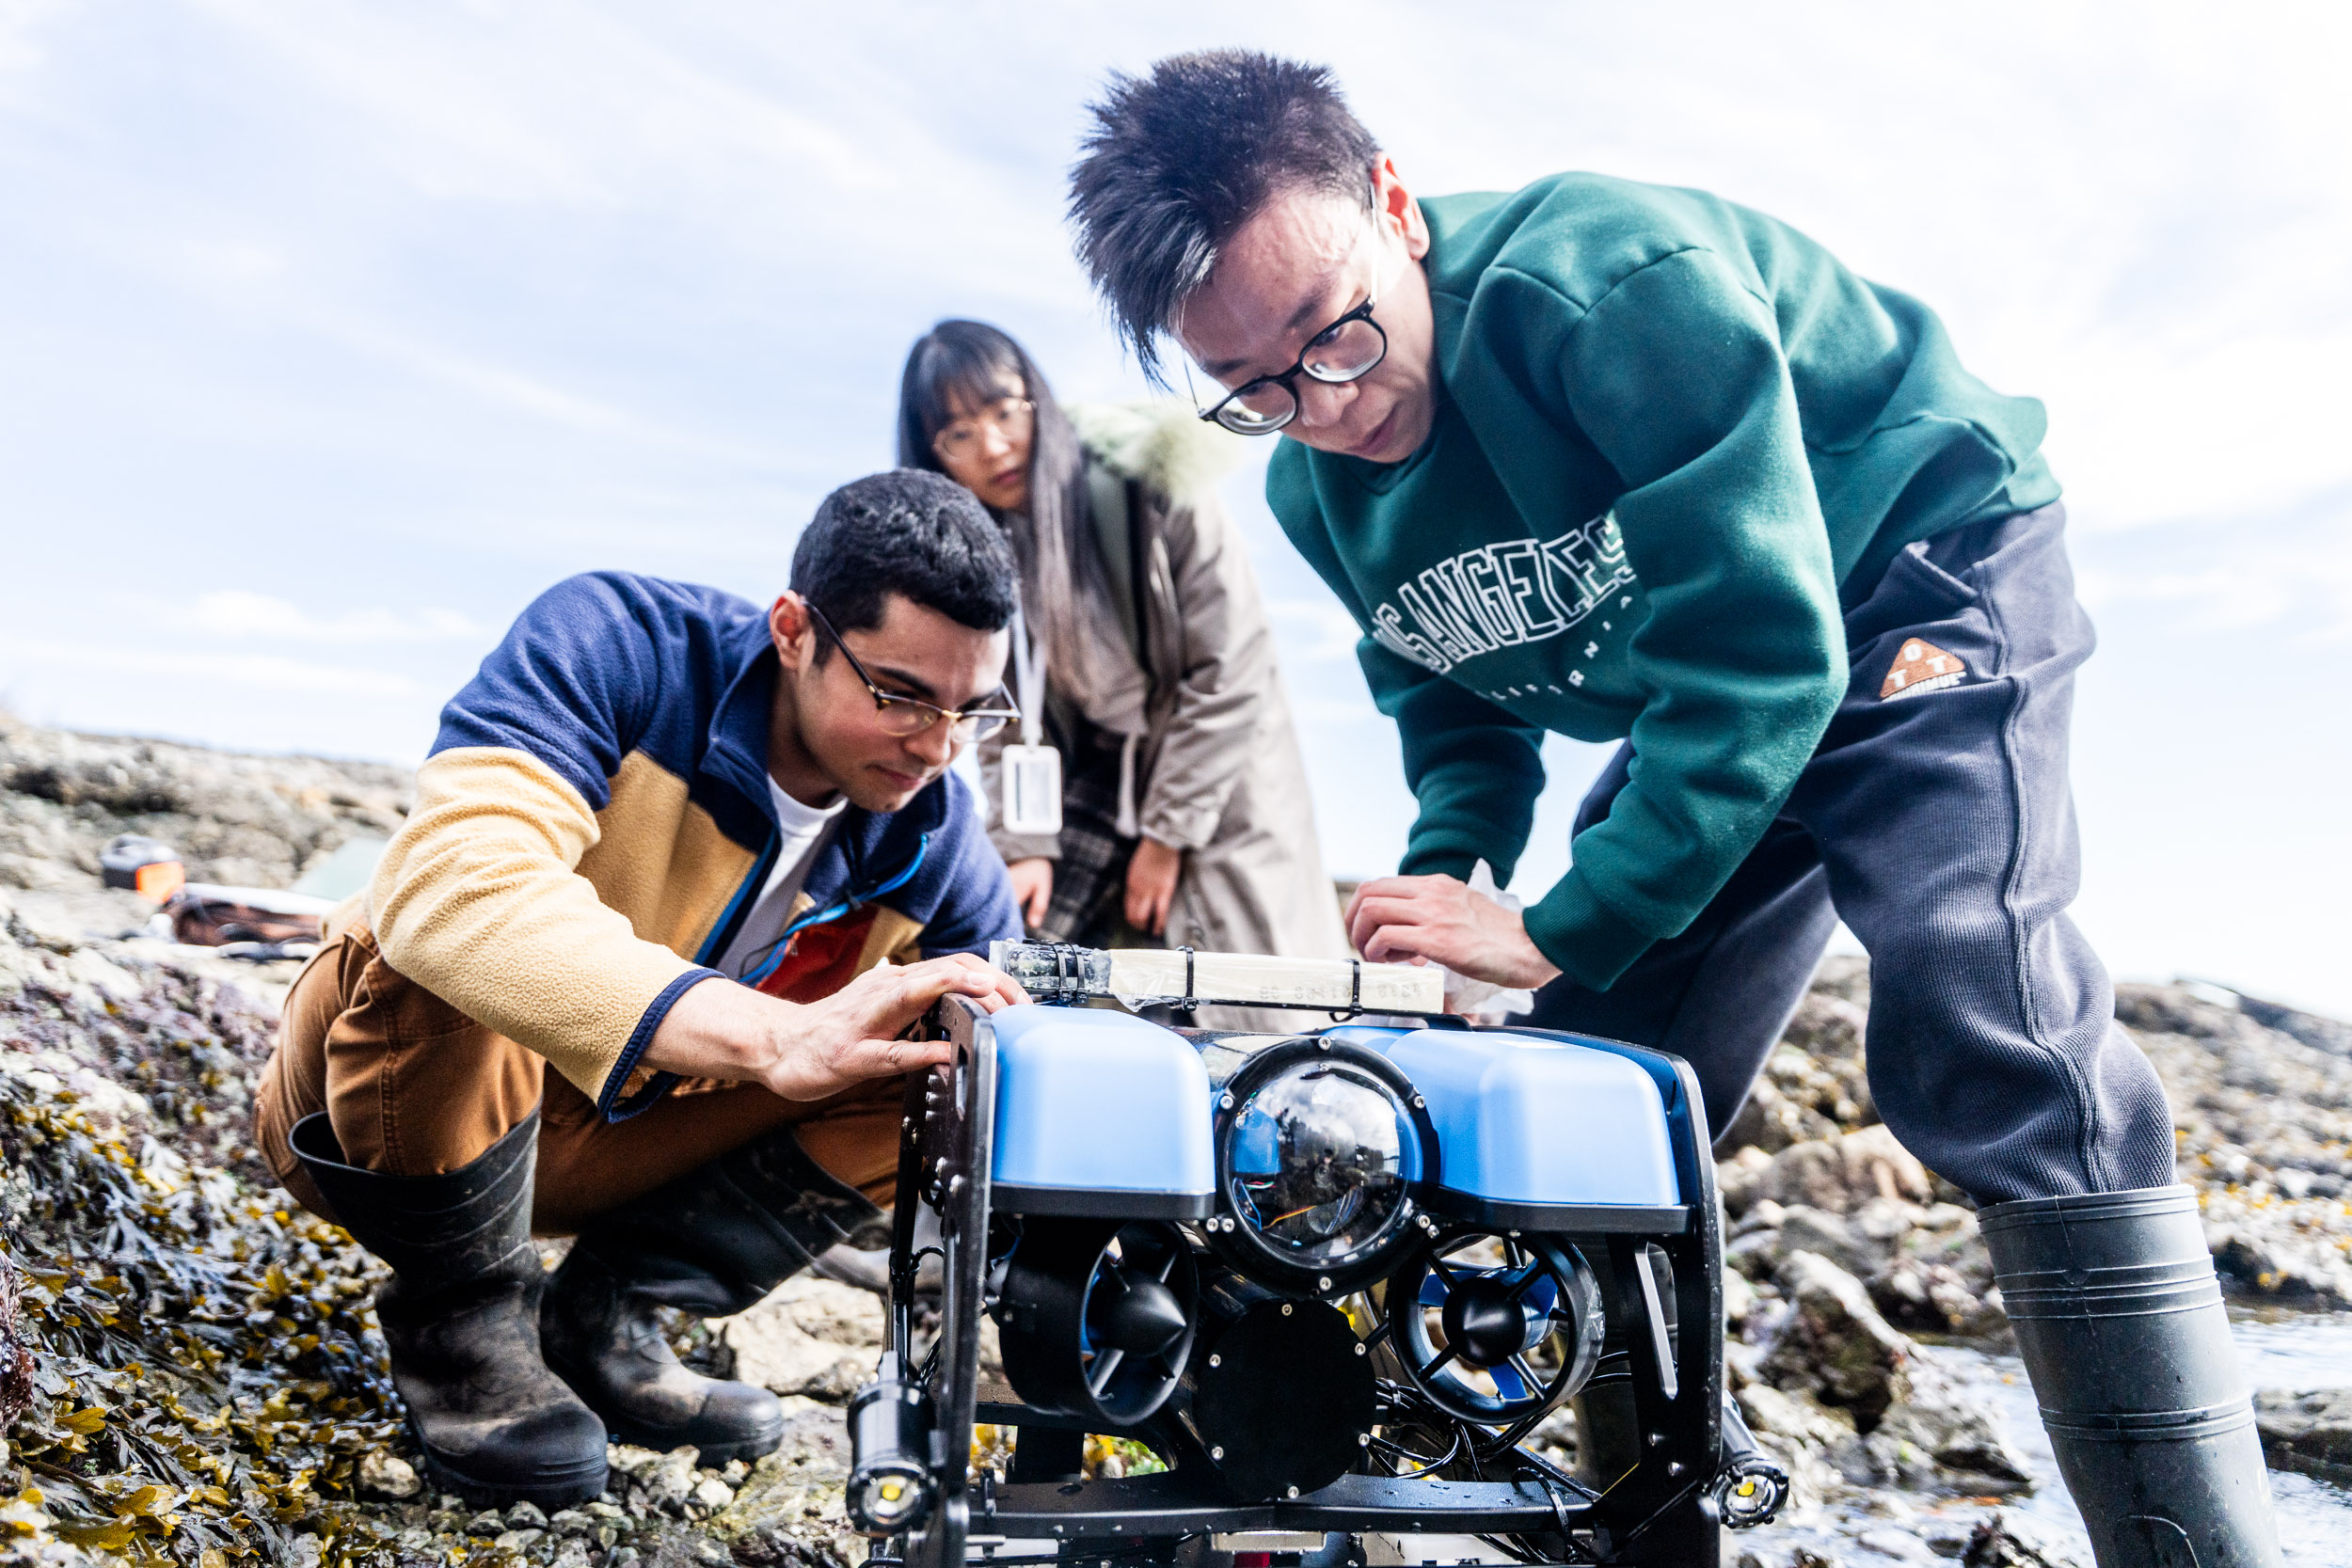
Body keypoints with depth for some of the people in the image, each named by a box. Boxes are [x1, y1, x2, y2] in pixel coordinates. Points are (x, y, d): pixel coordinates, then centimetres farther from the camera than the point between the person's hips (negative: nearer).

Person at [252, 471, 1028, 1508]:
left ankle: (600, 1316, 0)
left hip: (606, 1139, 4)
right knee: (451, 953, -37)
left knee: (944, 1075, -13)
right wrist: (777, 1035, -54)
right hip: (397, 1093, -4)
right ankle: (462, 1315, -8)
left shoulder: (935, 840, -12)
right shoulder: (617, 648, -26)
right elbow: (449, 881, -44)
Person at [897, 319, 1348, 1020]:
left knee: (1257, 1013, -8)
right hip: (1089, 782, 4)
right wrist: (1021, 848, -12)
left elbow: (1230, 670, -15)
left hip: (1216, 779, -3)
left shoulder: (1152, 489, -17)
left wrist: (1168, 834, -12)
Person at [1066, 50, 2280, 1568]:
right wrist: (1450, 867, -13)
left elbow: (1759, 644, -34)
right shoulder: (1312, 491, -8)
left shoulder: (1616, 278, -31)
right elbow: (1455, 701, 8)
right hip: (1697, 700, 7)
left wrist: (1563, 929, -33)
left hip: (1920, 573, -6)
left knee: (1980, 1025, -30)